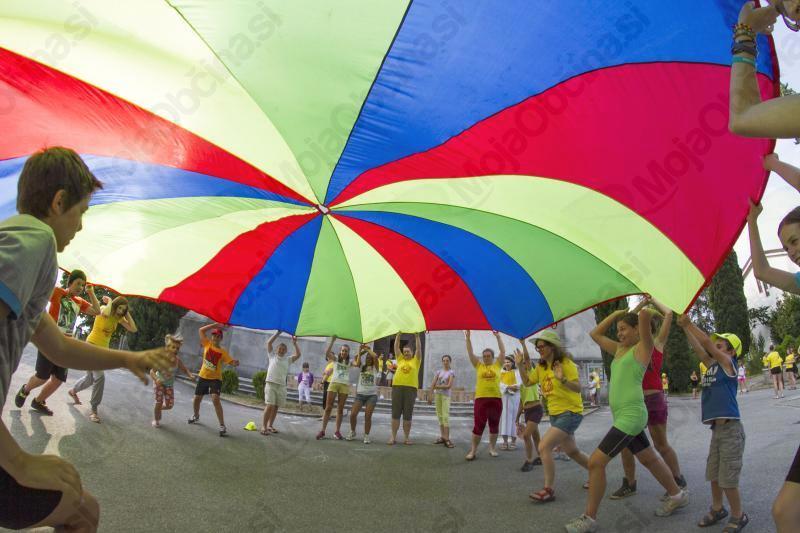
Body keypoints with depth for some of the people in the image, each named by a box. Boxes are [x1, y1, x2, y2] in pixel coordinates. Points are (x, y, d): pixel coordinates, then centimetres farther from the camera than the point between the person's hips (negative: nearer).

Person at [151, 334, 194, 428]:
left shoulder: (177, 360, -19)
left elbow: (185, 370, -6)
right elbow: (152, 371, -28)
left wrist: (191, 376, -27)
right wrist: (156, 379, -47)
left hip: (169, 384, 3)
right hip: (159, 382, -3)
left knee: (169, 405, 1)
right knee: (159, 402, -8)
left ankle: (159, 409, 36)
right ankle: (156, 420, 19)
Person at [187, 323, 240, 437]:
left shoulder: (223, 352, -6)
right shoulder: (208, 344, 0)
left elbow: (231, 362, -16)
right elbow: (201, 330, -2)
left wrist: (235, 363, -40)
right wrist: (215, 325, -9)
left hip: (215, 379, -4)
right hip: (203, 377, 4)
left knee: (215, 399, -23)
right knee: (196, 400, 15)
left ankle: (222, 426, -22)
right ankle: (196, 416, 48)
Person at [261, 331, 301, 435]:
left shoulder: (288, 359, 16)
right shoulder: (272, 356, 9)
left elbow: (298, 355, 8)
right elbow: (269, 342, 3)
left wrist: (294, 344, 3)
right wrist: (278, 333, 1)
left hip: (282, 386, 4)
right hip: (270, 384, -4)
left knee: (276, 407, 7)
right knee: (270, 405, -14)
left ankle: (270, 425, 17)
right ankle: (264, 426, -9)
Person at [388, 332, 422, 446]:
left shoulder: (416, 361, 12)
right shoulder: (400, 359, 16)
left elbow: (419, 348, 5)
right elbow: (396, 347, 14)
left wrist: (417, 336, 3)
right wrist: (398, 334, 10)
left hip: (411, 388, -1)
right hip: (397, 387, 1)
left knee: (408, 415, 2)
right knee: (395, 413, 2)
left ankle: (407, 437, 9)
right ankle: (393, 436, 6)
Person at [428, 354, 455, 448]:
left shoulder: (451, 372, 0)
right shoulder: (438, 371, 11)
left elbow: (449, 386, -10)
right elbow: (433, 384, 4)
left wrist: (437, 386, -5)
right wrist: (430, 395, -4)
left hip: (446, 395, -4)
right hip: (437, 395, 4)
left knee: (445, 416, -12)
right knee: (440, 416, 5)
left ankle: (447, 438, -14)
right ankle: (442, 437, 11)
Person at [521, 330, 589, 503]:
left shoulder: (566, 363, -16)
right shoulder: (541, 367, 6)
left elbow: (578, 388, -24)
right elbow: (527, 382, 10)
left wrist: (562, 379, -42)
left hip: (570, 412, -8)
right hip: (555, 414, 8)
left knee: (544, 447, -18)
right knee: (572, 451, 19)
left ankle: (549, 490, -11)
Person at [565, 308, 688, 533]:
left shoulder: (643, 347, -6)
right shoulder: (620, 349, 15)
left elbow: (645, 315, -21)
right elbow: (595, 334, 21)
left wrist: (643, 311, 2)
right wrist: (618, 313, 17)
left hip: (630, 416, -9)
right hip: (624, 416, 9)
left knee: (596, 462, -11)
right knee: (649, 459, 22)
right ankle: (677, 496, 41)